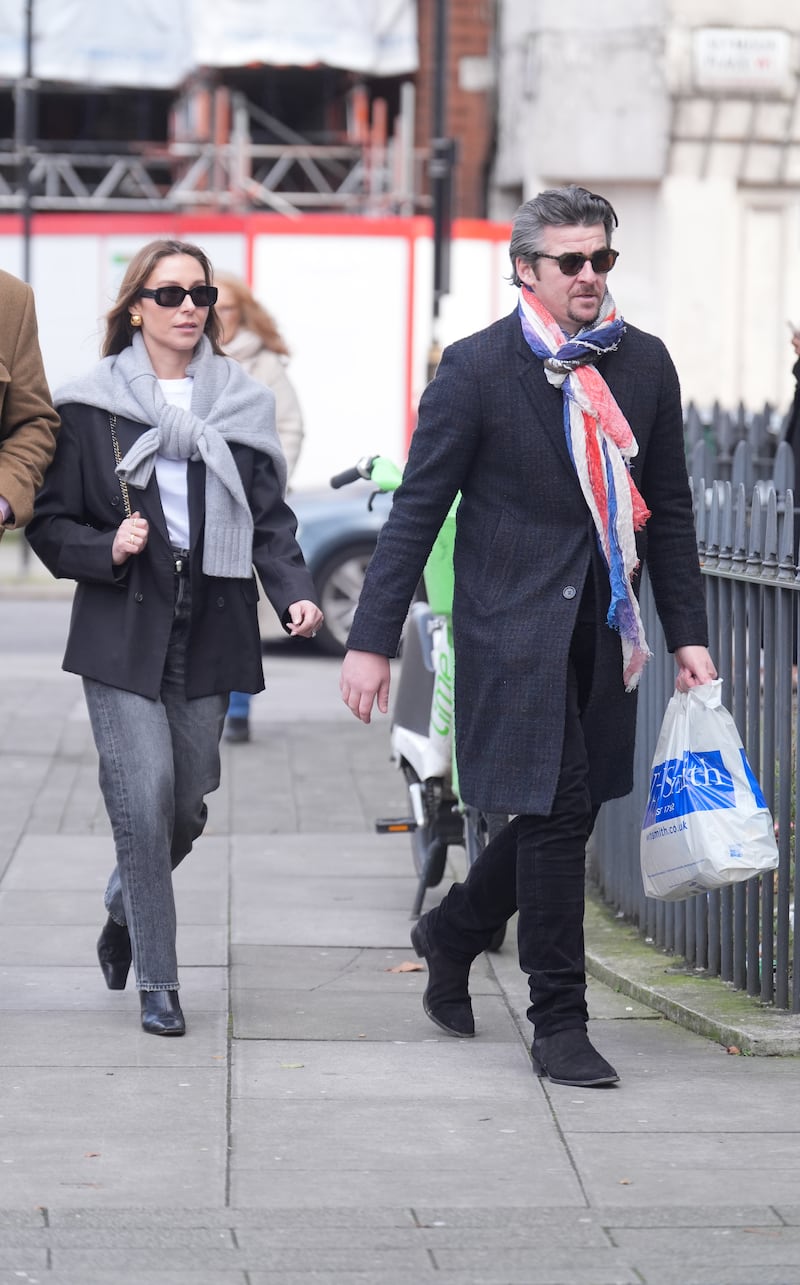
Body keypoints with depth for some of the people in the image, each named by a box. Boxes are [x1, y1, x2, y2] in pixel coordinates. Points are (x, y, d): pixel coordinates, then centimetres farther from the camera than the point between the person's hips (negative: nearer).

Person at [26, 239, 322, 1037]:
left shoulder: (242, 404, 9)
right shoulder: (90, 407, 1)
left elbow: (270, 519, 9)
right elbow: (50, 522, 3)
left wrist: (294, 592, -8)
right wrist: (106, 550, -16)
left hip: (209, 637, 3)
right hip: (122, 638, -3)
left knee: (186, 805, 7)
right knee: (144, 800, -12)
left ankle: (125, 907, 39)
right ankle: (158, 984, -3)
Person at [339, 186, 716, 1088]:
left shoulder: (644, 364, 7)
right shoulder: (476, 369, -7)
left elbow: (668, 510, 14)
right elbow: (417, 510, -5)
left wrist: (687, 634, 9)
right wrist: (372, 640, -8)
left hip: (600, 631, 5)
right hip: (513, 628, -5)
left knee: (565, 813, 10)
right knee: (557, 811, -7)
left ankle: (453, 930, 36)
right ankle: (559, 1023, 4)